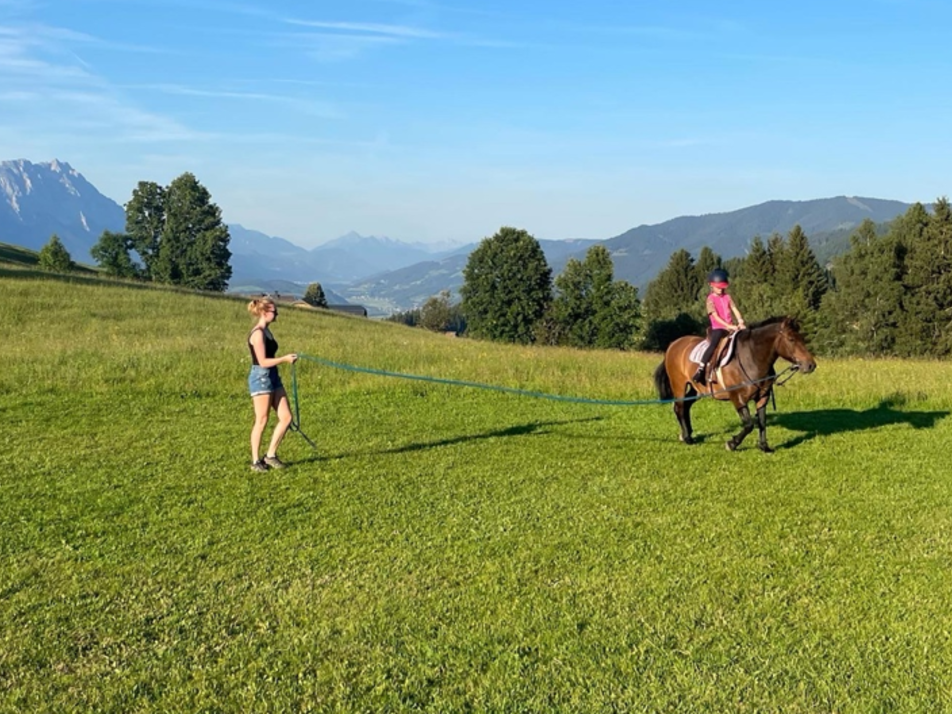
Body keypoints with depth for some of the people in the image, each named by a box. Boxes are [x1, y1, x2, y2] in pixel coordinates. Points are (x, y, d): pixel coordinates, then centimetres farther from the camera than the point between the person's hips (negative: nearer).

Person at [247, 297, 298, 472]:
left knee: (286, 417, 6)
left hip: (273, 377, 9)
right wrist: (285, 359, -15)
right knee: (261, 421, -1)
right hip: (260, 378, -9)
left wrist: (286, 358, 9)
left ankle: (270, 455, 16)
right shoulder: (258, 333, -15)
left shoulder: (267, 331, 14)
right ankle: (255, 461, 10)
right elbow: (263, 362, -19)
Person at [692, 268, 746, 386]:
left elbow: (735, 310, 7)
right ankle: (701, 369, -29)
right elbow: (716, 317, -13)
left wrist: (740, 322, -11)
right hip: (718, 328, -6)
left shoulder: (727, 297, 13)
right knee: (713, 345, -29)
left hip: (731, 328, 6)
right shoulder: (711, 299, -4)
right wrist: (728, 326, -21)